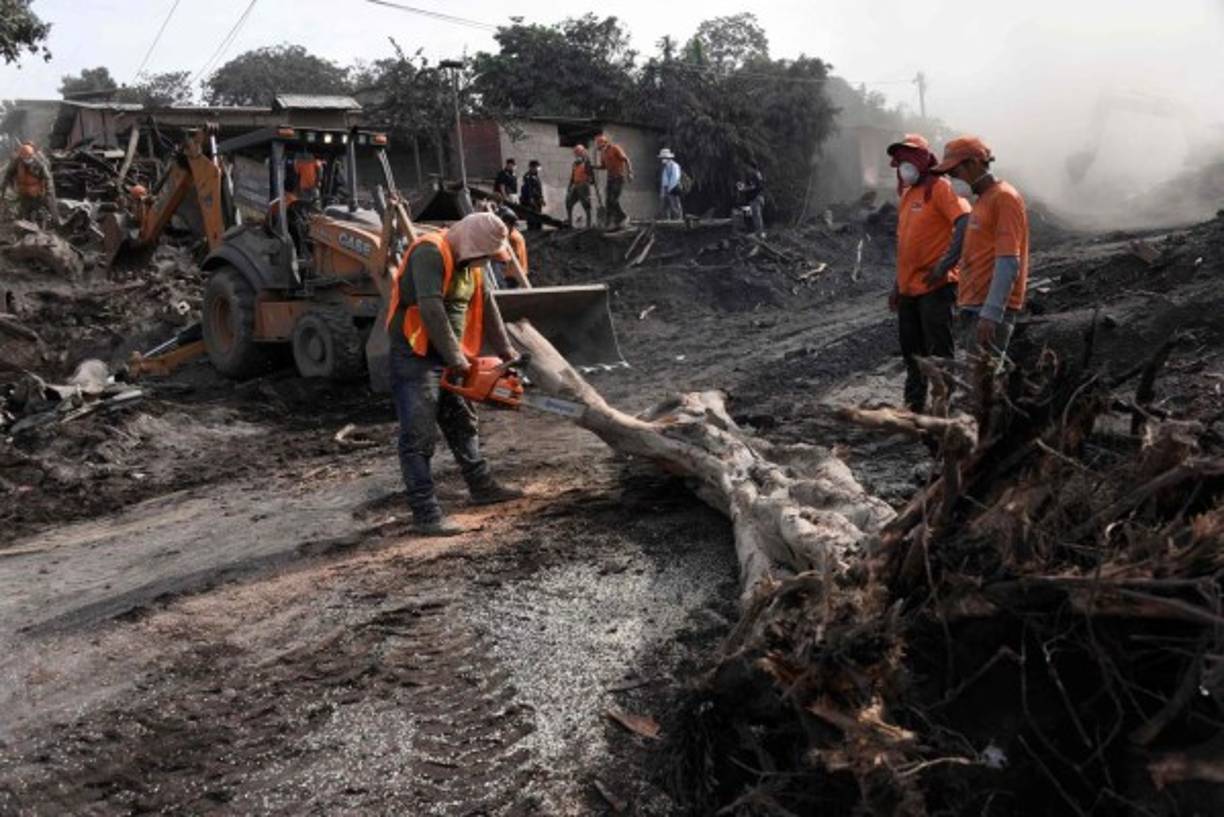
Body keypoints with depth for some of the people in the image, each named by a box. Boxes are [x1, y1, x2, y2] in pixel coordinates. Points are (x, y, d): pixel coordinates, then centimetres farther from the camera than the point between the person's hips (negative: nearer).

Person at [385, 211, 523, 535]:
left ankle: (482, 487, 34)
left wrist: (507, 354, 18)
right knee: (419, 437, -8)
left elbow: (486, 308, 18)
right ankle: (425, 514, -5)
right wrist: (457, 360, -26)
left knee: (462, 423, 19)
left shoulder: (470, 262, 10)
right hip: (414, 357, -10)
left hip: (445, 358, 10)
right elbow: (431, 309, -28)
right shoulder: (429, 252, -19)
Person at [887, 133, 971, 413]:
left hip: (935, 287, -8)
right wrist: (898, 285, 20)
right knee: (912, 354, 16)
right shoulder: (907, 194, 16)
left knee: (939, 355, -4)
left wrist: (945, 264, -26)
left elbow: (966, 223, -21)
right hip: (909, 289, 9)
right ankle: (913, 409, 27)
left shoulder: (939, 188, -8)